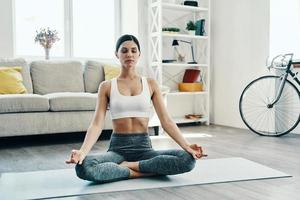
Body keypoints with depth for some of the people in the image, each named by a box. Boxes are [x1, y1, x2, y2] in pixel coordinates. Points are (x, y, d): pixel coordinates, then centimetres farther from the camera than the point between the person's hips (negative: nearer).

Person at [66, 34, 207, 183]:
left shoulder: (150, 84, 7)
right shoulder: (106, 86, 4)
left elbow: (166, 121, 1)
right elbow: (97, 124, -5)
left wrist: (186, 146, -15)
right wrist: (82, 151, -24)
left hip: (144, 147, 1)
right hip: (118, 148, -1)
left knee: (188, 159, -27)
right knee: (83, 167, -33)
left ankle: (126, 166, -14)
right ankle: (144, 171, -16)